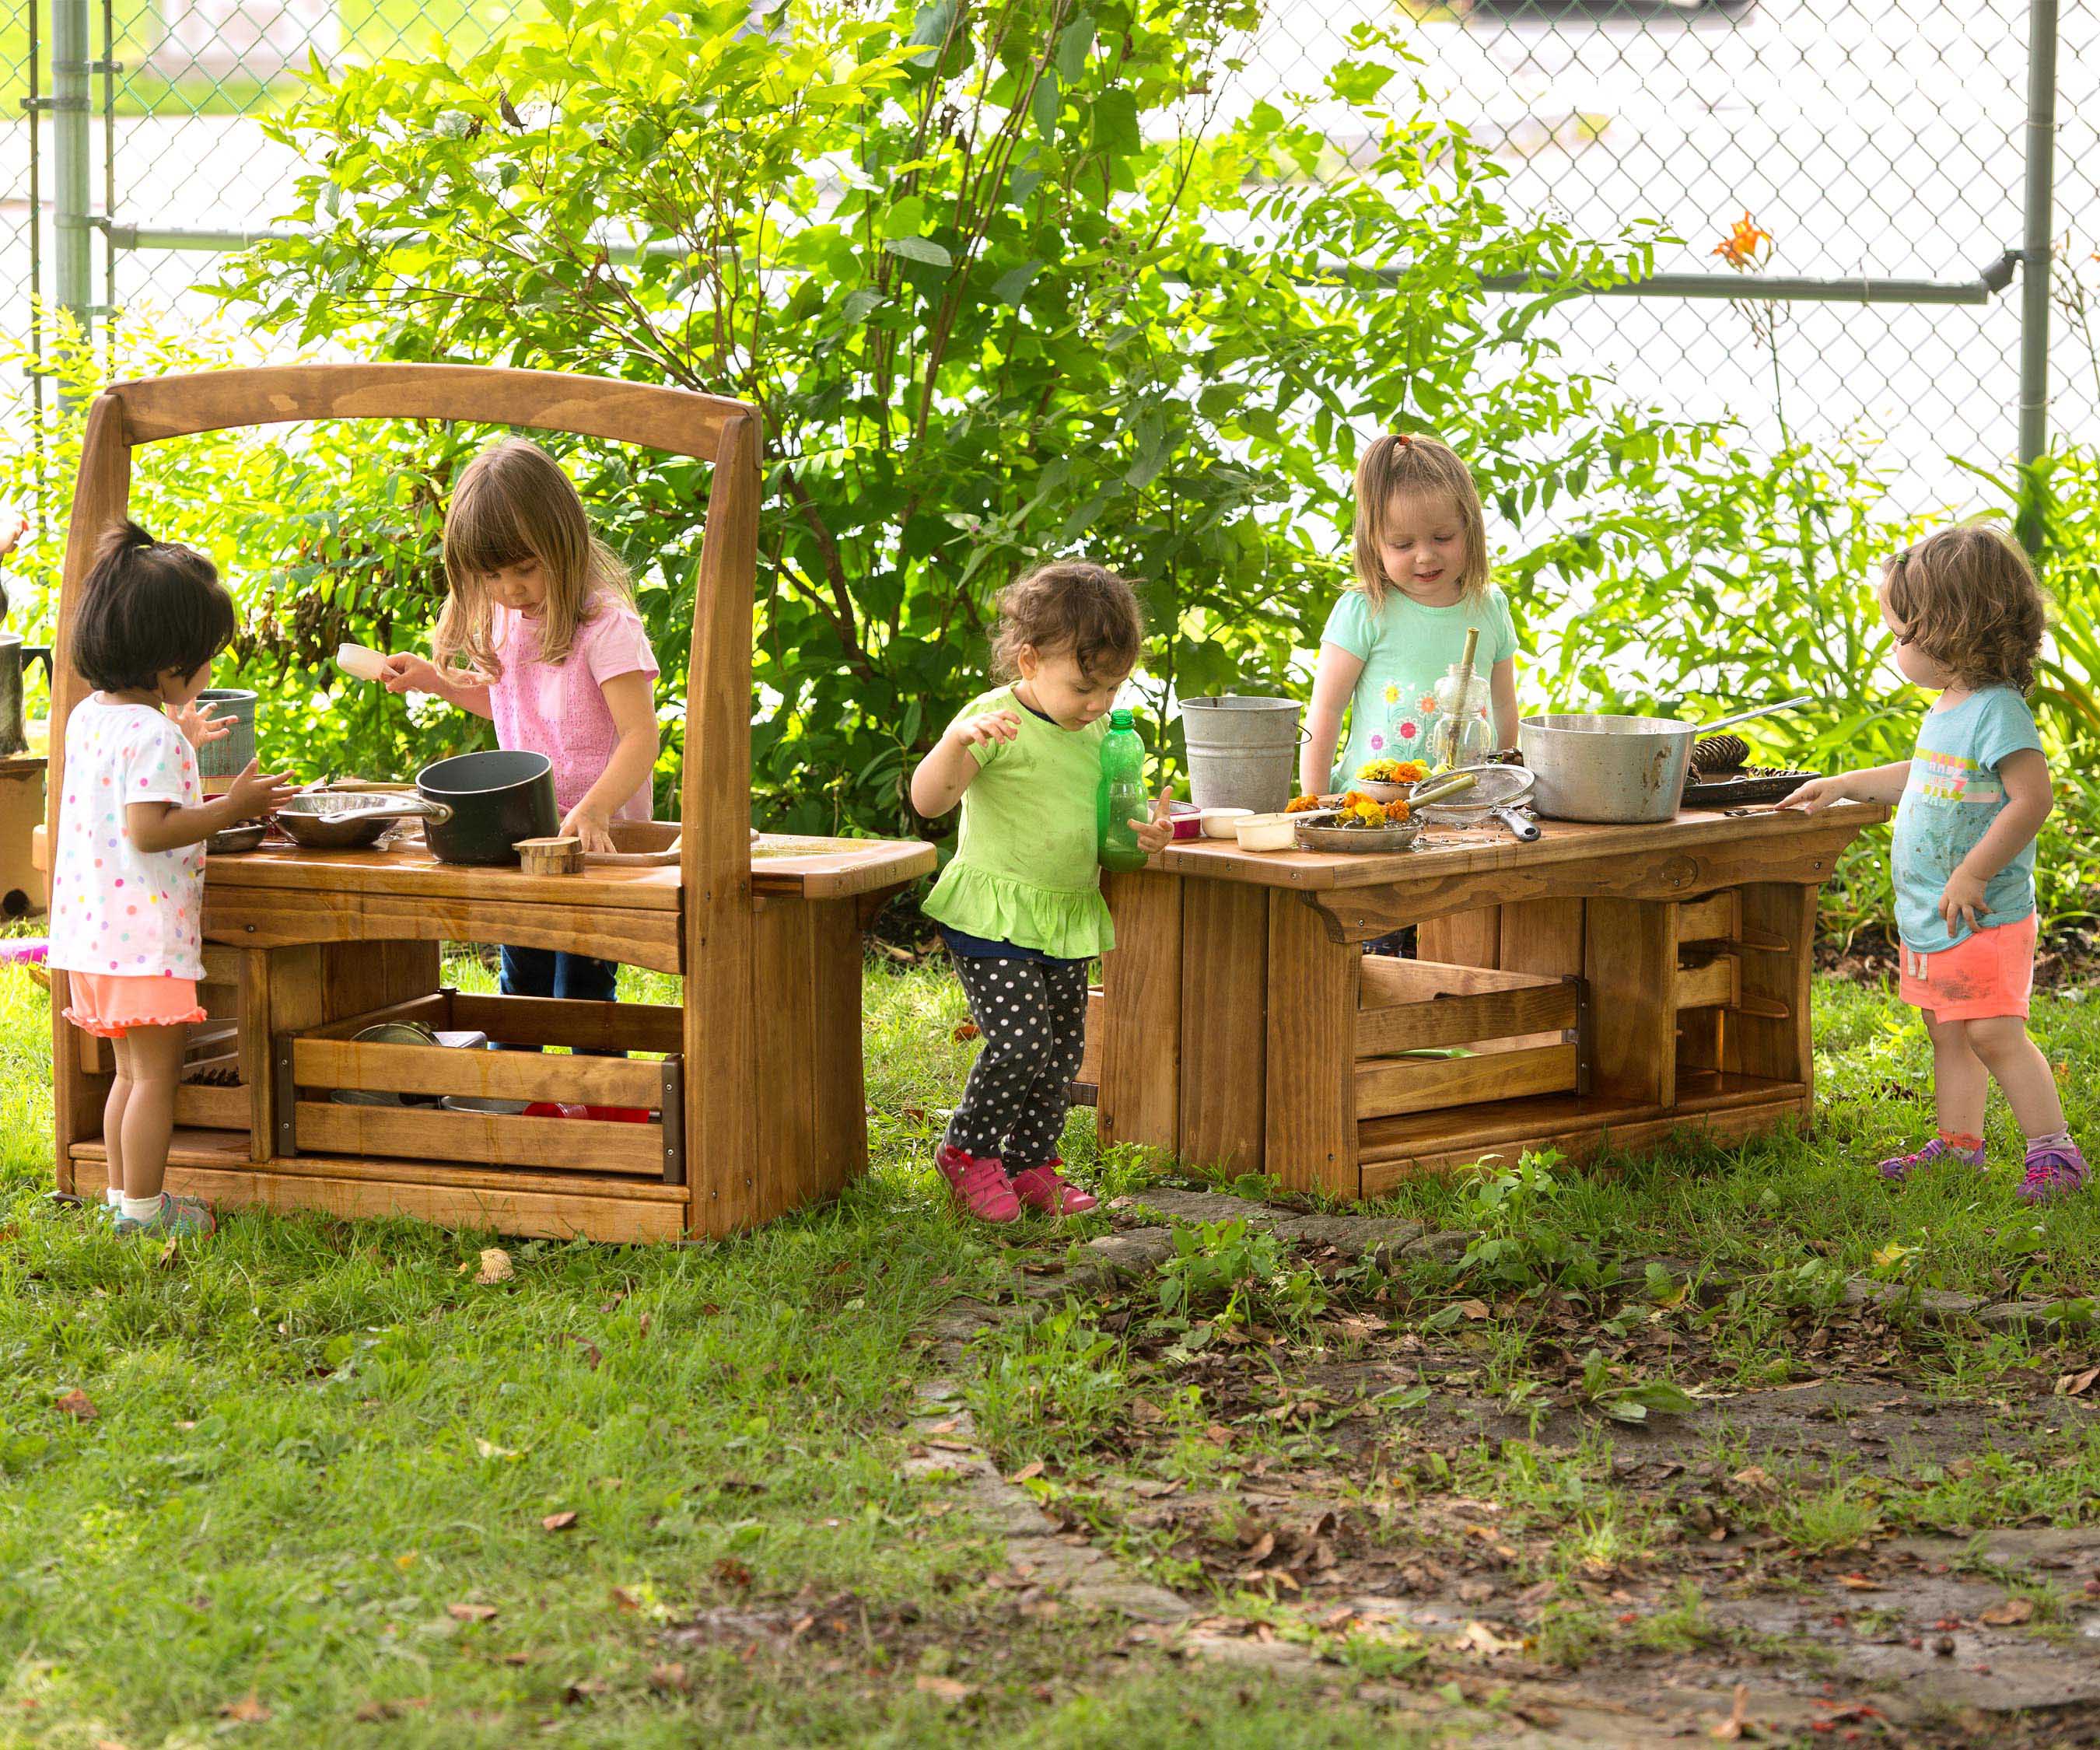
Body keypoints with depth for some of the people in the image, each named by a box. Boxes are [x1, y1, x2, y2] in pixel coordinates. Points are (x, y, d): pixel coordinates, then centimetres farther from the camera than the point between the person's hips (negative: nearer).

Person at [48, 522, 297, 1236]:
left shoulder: (88, 716, 10)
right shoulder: (153, 734, -19)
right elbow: (147, 829, -24)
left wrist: (183, 742, 33)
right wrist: (230, 808, -19)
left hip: (90, 929, 9)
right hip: (145, 934, -9)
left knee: (131, 1070, 19)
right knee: (155, 1075, -1)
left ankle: (123, 1193, 25)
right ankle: (143, 1206, 4)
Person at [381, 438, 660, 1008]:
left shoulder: (606, 625, -21)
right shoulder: (507, 621, 4)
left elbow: (641, 735, -28)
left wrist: (594, 810, -42)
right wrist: (436, 680, 11)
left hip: (597, 835, -7)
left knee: (581, 989, -4)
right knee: (521, 982, 19)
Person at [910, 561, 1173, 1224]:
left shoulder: (1099, 732, 9)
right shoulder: (996, 722, -13)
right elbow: (928, 800, -21)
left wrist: (1146, 832, 0)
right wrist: (959, 740, -38)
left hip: (1068, 920, 7)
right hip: (994, 918, -7)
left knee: (1063, 1052, 9)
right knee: (1021, 1042, -15)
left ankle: (1030, 1163, 25)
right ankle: (967, 1151, 5)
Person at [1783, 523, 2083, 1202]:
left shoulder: (1998, 712, -20)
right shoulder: (1945, 710, 11)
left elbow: (2033, 798, -27)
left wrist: (1972, 874, -24)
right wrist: (1843, 785, 33)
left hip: (1983, 917, -10)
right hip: (1930, 917, 10)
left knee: (1994, 1033, -13)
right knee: (1948, 1034, 15)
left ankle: (2052, 1149, -10)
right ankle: (1958, 1146, 24)